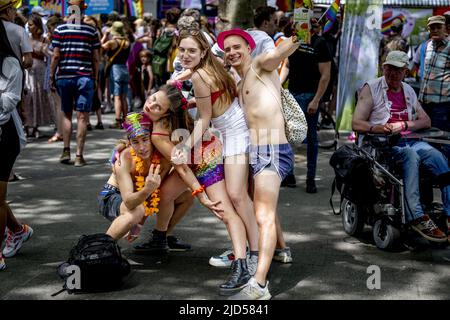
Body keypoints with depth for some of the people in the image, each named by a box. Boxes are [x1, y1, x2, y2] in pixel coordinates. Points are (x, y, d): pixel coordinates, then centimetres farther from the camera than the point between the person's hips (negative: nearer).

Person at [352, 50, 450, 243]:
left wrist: (403, 124, -4)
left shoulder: (409, 91, 23)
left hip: (409, 141, 5)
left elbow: (426, 121, 15)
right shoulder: (371, 88, 6)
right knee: (411, 155, -36)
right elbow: (356, 123, -3)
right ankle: (416, 217, -43)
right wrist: (376, 128, -23)